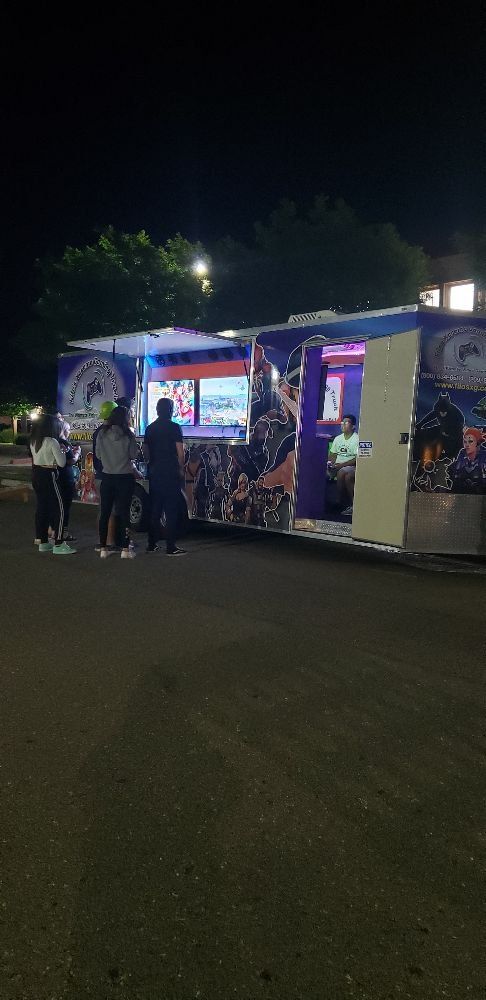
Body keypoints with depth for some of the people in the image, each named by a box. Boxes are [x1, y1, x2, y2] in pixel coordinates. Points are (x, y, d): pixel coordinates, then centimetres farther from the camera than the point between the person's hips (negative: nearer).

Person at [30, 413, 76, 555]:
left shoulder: (33, 441, 8)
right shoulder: (52, 442, -15)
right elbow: (61, 463, -15)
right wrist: (62, 452, 4)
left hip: (36, 475, 8)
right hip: (49, 476, -8)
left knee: (41, 508, 12)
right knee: (58, 509, -3)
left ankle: (43, 542, 18)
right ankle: (58, 544, -4)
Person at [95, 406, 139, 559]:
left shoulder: (102, 434, -2)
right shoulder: (128, 435, -10)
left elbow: (98, 455, 5)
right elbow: (133, 455, -4)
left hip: (107, 477, 3)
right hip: (124, 477, -2)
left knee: (105, 512, 9)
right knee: (124, 512, 2)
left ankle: (103, 548, 12)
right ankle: (125, 549, 2)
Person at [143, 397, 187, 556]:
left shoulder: (150, 428, 10)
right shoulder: (174, 427, -7)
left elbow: (146, 451, 12)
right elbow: (180, 451, -9)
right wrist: (181, 469, 2)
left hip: (154, 473, 6)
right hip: (170, 473, -6)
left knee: (154, 509, 11)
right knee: (171, 510, -3)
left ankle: (152, 544, 15)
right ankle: (170, 547, -3)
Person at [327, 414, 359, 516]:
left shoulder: (357, 439, -5)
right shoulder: (338, 438, 17)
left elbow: (357, 459, -13)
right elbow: (333, 454, 19)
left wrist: (342, 465, -20)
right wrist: (331, 462, -3)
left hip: (351, 466, -6)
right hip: (338, 466, 6)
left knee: (341, 473, -37)